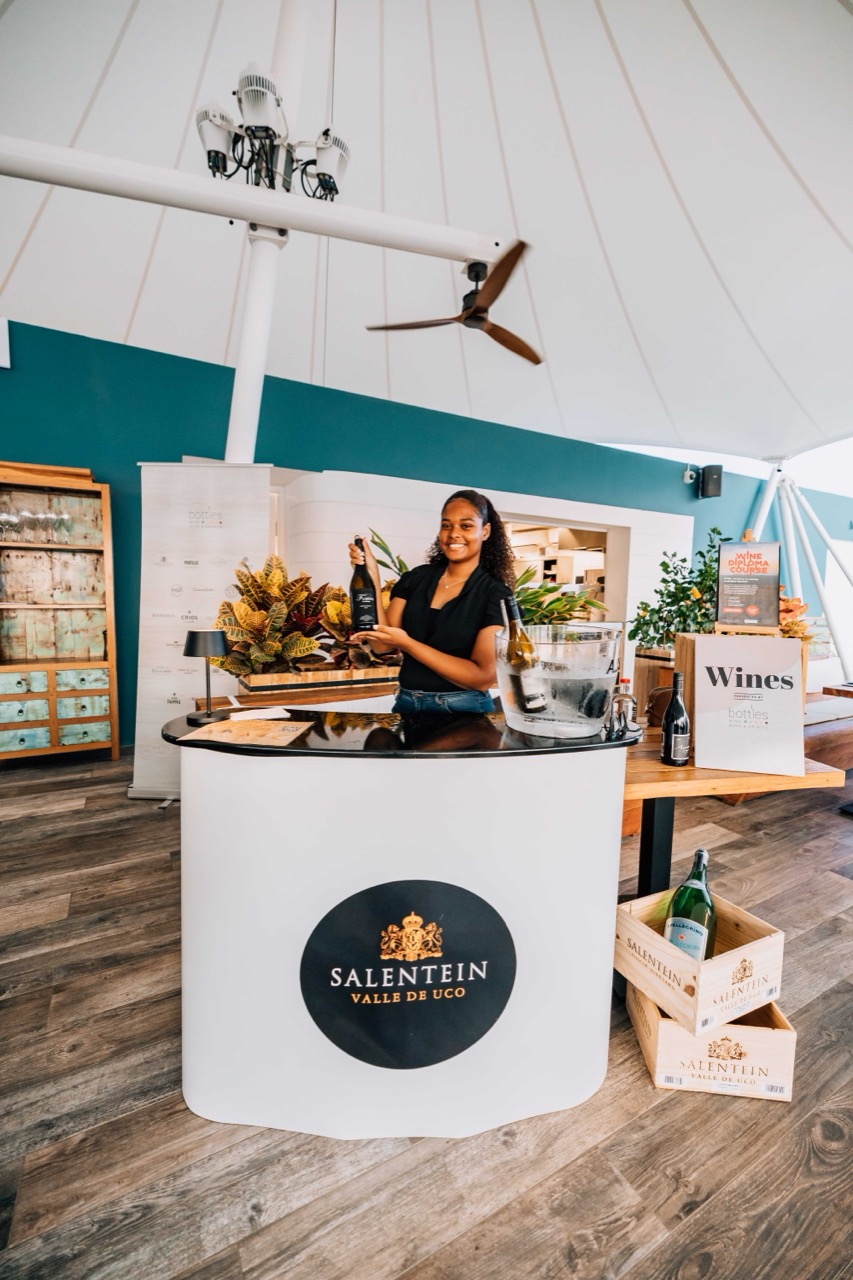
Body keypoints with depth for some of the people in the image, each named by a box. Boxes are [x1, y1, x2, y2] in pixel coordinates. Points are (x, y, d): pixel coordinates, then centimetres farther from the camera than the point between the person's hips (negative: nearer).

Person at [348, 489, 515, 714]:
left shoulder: (496, 594, -9)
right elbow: (380, 644, -4)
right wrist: (370, 576, -13)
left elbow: (484, 677, -17)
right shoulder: (414, 578, 1)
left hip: (463, 710, 0)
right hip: (407, 704, 0)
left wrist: (406, 643, -20)